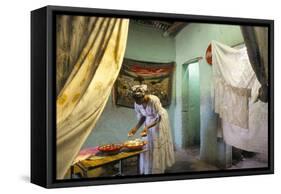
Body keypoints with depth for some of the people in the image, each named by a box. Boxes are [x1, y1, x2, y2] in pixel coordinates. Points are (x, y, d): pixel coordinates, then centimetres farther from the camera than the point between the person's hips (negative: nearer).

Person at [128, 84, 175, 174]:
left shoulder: (154, 100, -35)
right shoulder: (137, 104, -17)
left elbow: (158, 118, -31)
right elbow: (142, 117, -4)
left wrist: (147, 127, -43)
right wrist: (136, 128, -19)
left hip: (160, 120, -5)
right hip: (149, 121, 5)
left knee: (158, 143, -1)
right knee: (148, 143, 3)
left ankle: (158, 169, 10)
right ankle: (147, 169, 12)